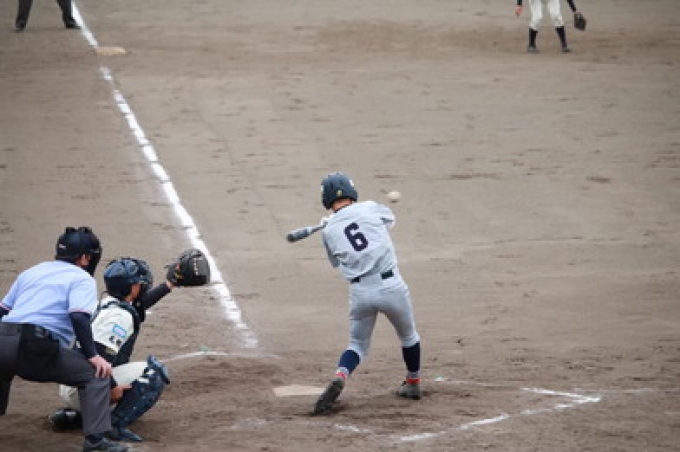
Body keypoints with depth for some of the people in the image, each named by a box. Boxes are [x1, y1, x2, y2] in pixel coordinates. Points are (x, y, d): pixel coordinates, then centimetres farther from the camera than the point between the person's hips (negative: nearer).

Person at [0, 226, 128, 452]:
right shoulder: (82, 279, 8)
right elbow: (78, 316, -10)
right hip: (37, 349, -7)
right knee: (96, 374, 0)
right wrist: (92, 355, -11)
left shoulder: (31, 272, 28)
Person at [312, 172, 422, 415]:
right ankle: (413, 383, 39)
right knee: (408, 336, 25)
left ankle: (339, 378, -9)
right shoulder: (370, 208, 1)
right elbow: (389, 218, 24)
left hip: (359, 292, 1)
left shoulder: (328, 231, 4)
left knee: (358, 344, 18)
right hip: (391, 285, -1)